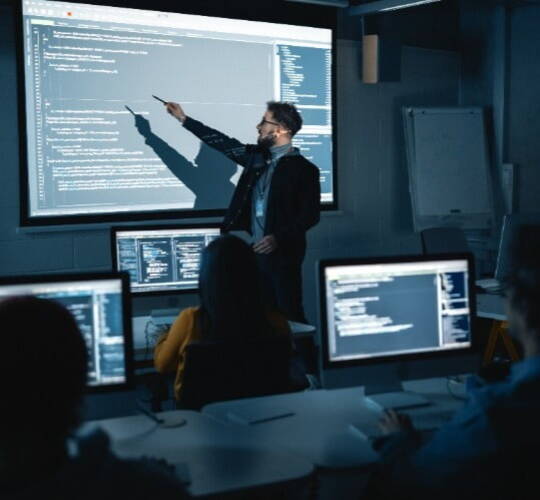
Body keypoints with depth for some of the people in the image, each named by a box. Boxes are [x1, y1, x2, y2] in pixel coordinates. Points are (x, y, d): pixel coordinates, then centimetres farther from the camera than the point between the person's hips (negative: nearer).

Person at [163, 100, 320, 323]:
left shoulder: (304, 169, -7)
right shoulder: (256, 156, 11)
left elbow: (310, 215, -9)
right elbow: (223, 143, 18)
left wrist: (279, 238, -21)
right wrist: (183, 118, 21)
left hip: (283, 254, -6)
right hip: (255, 252, 6)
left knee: (289, 315, -5)